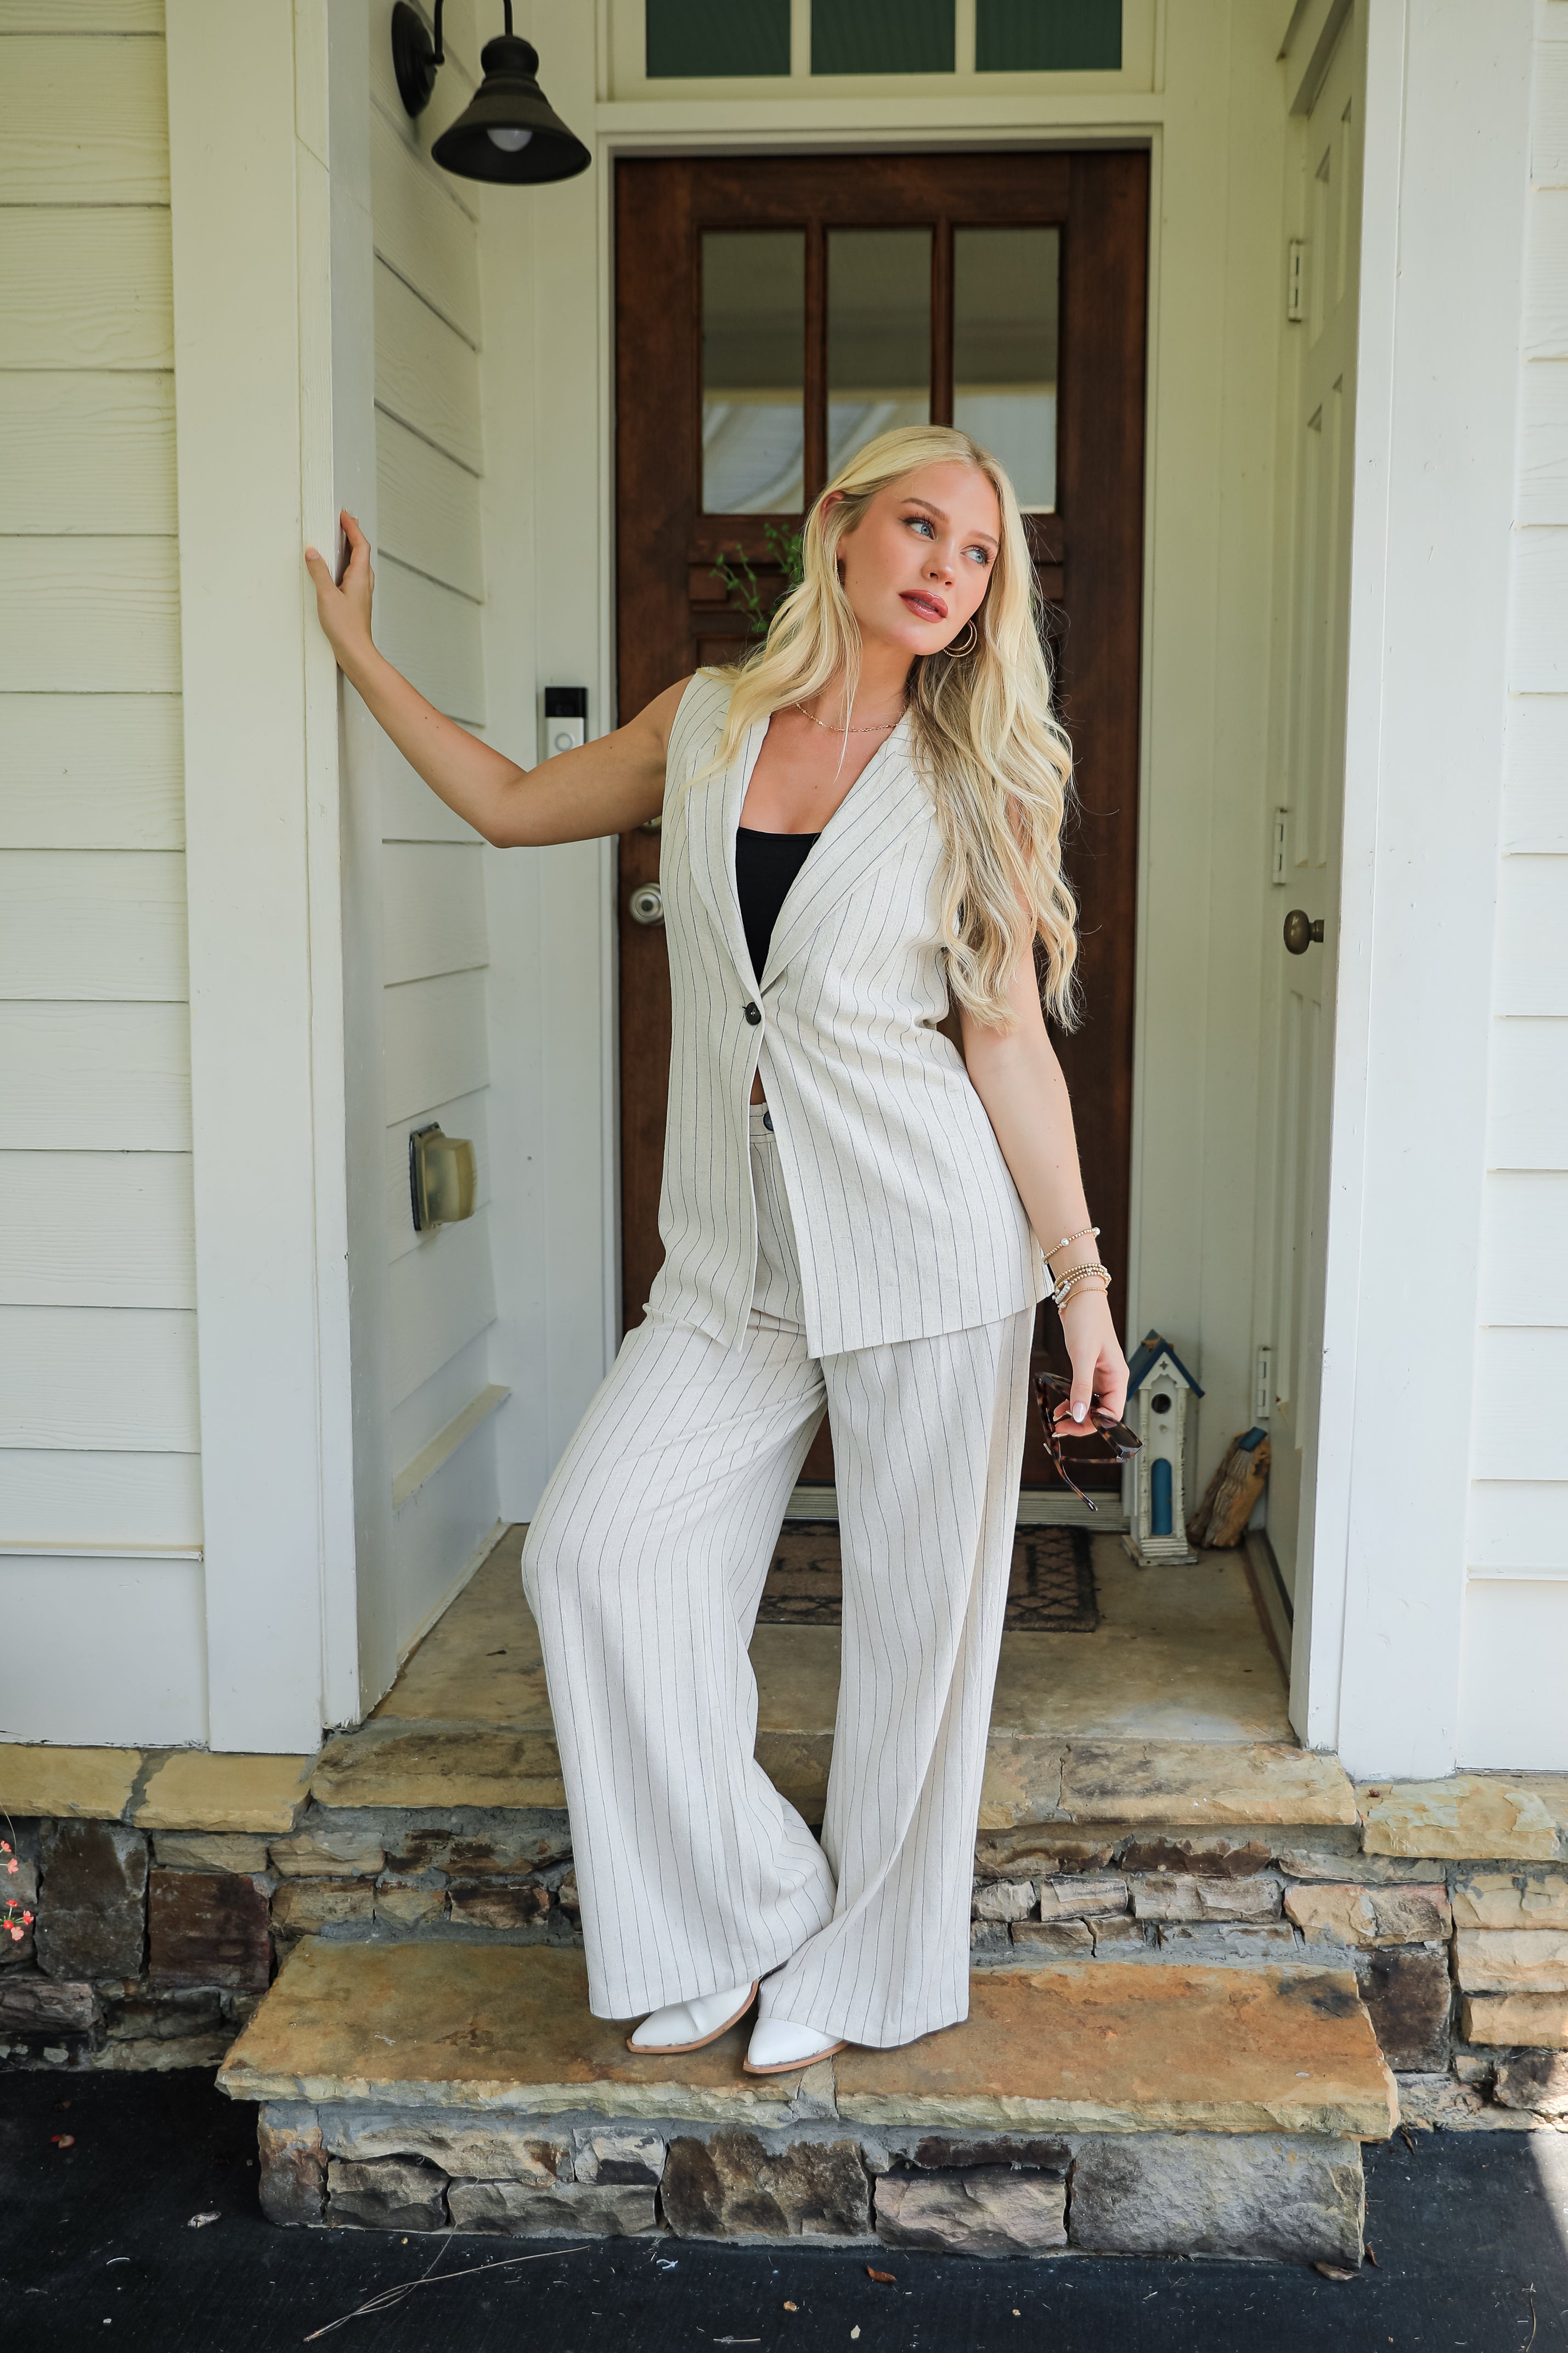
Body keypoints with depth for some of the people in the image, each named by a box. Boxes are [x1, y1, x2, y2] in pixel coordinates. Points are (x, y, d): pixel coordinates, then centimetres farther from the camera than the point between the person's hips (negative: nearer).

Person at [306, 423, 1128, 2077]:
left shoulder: (980, 779, 0)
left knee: (913, 1606, 3)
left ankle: (863, 1965, 25)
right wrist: (357, 650, 27)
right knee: (594, 1545, -6)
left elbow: (1009, 1036, -1)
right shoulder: (707, 723, 8)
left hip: (927, 1233, -3)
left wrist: (1081, 1278, -4)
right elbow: (513, 805, 22)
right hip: (738, 1253, 3)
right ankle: (742, 1917, 12)